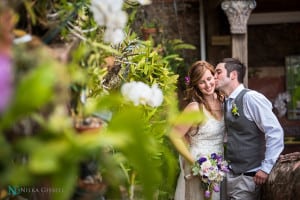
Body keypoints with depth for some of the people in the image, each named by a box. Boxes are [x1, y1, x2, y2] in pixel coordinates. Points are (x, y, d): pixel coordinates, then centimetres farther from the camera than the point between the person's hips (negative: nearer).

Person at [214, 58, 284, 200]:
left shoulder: (250, 98, -15)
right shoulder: (226, 102, 8)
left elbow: (275, 132, -19)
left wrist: (266, 168, -19)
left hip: (249, 177, -7)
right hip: (230, 176, 7)